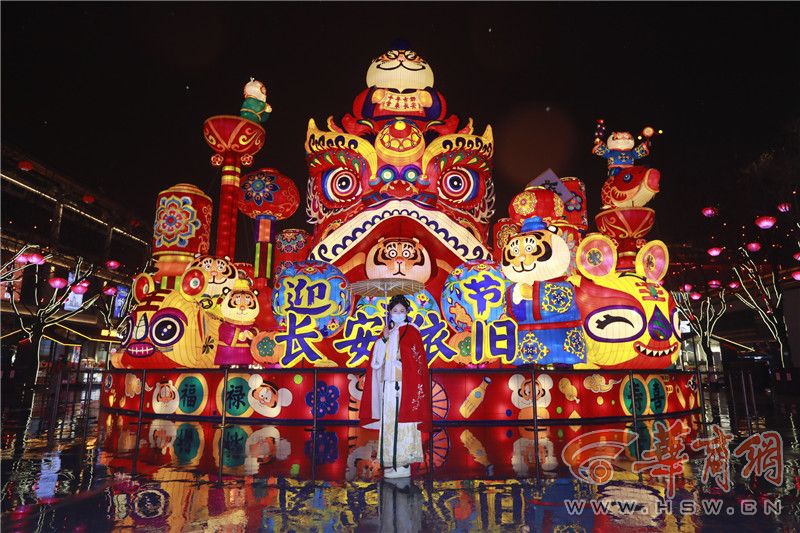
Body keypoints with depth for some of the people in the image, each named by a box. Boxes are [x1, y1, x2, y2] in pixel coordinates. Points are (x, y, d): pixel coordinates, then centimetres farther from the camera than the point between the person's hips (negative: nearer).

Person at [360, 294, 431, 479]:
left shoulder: (411, 331, -1)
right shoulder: (386, 332, 16)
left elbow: (416, 360, -7)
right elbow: (376, 360, 7)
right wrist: (384, 339, -5)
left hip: (404, 385, -6)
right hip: (388, 385, 6)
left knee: (402, 421, -5)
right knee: (389, 422, 7)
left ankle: (403, 465, 2)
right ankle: (393, 462, 16)